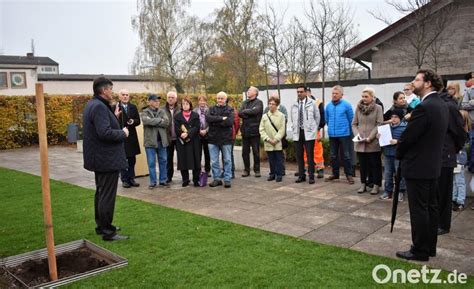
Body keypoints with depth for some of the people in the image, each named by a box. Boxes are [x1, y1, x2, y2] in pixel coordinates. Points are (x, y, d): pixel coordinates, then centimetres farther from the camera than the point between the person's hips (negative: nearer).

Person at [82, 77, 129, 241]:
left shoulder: (92, 105, 13)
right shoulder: (100, 107, -20)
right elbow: (105, 132, -29)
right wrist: (123, 133, -14)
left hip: (100, 158, 11)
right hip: (107, 159, -11)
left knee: (101, 193, 19)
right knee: (107, 195, -4)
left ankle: (101, 225, 31)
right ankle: (107, 232, 4)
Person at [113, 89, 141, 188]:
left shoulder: (133, 107, 8)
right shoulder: (115, 108, -5)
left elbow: (138, 121, 8)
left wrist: (133, 121, -13)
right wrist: (116, 115, -29)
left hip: (131, 136, 4)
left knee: (132, 159, 10)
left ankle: (131, 178, 20)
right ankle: (124, 180, 12)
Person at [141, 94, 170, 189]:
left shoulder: (162, 111, 10)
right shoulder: (145, 112, 1)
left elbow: (167, 122, -6)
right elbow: (146, 121, -20)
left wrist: (153, 122, -11)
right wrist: (160, 120, -12)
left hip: (162, 140, 3)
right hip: (150, 140, -3)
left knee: (163, 161, 8)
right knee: (151, 163, 2)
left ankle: (163, 180, 19)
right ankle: (153, 182, 11)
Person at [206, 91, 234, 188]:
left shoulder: (230, 110, 3)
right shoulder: (212, 109, 11)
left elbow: (230, 122, -14)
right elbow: (208, 118, -9)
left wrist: (215, 122, -11)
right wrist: (221, 118, -16)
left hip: (226, 139, -2)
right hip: (213, 138, 3)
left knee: (227, 160, 4)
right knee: (214, 161, 6)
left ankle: (227, 179, 11)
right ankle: (217, 179, 17)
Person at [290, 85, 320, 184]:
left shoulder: (312, 103, -2)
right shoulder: (294, 105, 7)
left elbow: (317, 117, 6)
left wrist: (314, 129, 8)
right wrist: (294, 128, 11)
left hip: (308, 133, -3)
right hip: (297, 133, 3)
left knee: (310, 156, -1)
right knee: (299, 156, 7)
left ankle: (311, 176, 6)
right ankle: (301, 175, 16)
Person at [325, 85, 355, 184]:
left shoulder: (346, 105, -8)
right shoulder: (328, 106, 3)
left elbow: (351, 119, 0)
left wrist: (348, 130, 8)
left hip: (344, 134, -4)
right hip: (332, 134, 4)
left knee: (347, 155, 1)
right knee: (333, 155, 12)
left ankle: (349, 174, 11)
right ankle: (335, 174, 24)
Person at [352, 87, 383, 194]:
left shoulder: (378, 108, -2)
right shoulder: (358, 108, 7)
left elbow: (379, 125, -8)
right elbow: (354, 124, 9)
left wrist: (370, 137, -15)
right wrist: (356, 134, -8)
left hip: (373, 142, -3)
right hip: (360, 142, 3)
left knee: (375, 164, 5)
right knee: (362, 164, 11)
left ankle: (376, 185, 14)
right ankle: (363, 184, 21)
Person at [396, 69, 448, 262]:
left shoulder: (424, 107, -21)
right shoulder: (441, 105, 10)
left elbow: (408, 136, -17)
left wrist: (399, 154, 0)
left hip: (417, 166, -9)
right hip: (432, 165, 9)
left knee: (419, 210, -1)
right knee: (430, 208, 15)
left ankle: (420, 251, 8)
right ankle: (429, 247, 25)